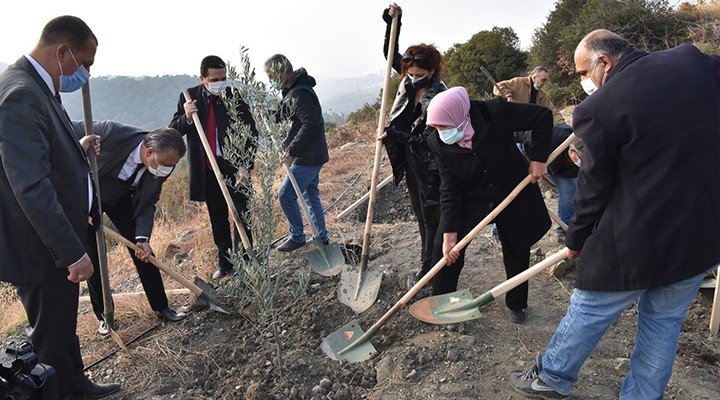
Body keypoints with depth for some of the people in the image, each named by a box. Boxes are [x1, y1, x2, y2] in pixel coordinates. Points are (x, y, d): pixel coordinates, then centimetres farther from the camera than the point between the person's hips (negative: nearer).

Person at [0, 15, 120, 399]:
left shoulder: (37, 87, 8)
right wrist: (72, 252, -28)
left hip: (58, 241, 10)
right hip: (41, 250, -10)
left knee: (64, 324, 25)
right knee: (50, 336, 8)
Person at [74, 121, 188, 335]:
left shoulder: (161, 166, -23)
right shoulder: (111, 133, -37)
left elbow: (147, 202, -14)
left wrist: (143, 237, -25)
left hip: (119, 198, 3)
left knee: (143, 251, -1)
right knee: (92, 257, -1)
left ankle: (161, 307, 12)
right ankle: (103, 315, 16)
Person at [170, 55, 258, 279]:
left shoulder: (235, 96, -5)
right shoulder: (189, 97, 1)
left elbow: (251, 133, -5)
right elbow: (173, 131, 4)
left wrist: (245, 167, -14)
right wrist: (186, 118, -17)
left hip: (234, 167, -2)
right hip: (207, 170, 3)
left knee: (242, 216, 0)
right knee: (218, 220, 13)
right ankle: (225, 263, 26)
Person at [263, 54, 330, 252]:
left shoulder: (299, 94, -20)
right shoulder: (293, 90, 13)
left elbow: (310, 124, -29)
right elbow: (286, 118, 20)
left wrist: (292, 150, -26)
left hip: (307, 157, -10)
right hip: (312, 155, 10)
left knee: (286, 195, -4)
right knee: (311, 196, 17)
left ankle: (297, 237, 11)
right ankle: (321, 236, 29)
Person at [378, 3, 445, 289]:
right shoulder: (409, 82, 1)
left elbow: (429, 138, -23)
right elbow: (391, 55, 11)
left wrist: (395, 135, -29)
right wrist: (392, 22, 0)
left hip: (430, 168, -8)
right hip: (410, 164, 8)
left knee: (431, 216, 3)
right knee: (420, 214, 16)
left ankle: (427, 266, 13)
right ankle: (429, 261, 30)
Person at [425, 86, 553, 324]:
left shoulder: (497, 112, -29)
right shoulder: (439, 143, -21)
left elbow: (543, 117, -16)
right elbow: (449, 191, -18)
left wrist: (538, 159, -18)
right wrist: (449, 234, -20)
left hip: (512, 194, 0)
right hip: (470, 200, 1)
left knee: (516, 251, 13)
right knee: (444, 247, -10)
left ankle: (516, 304, 38)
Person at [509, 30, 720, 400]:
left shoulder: (600, 108, -18)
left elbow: (594, 188, -8)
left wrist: (576, 241, 7)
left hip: (637, 243, -5)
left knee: (587, 312, 14)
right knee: (664, 319, 21)